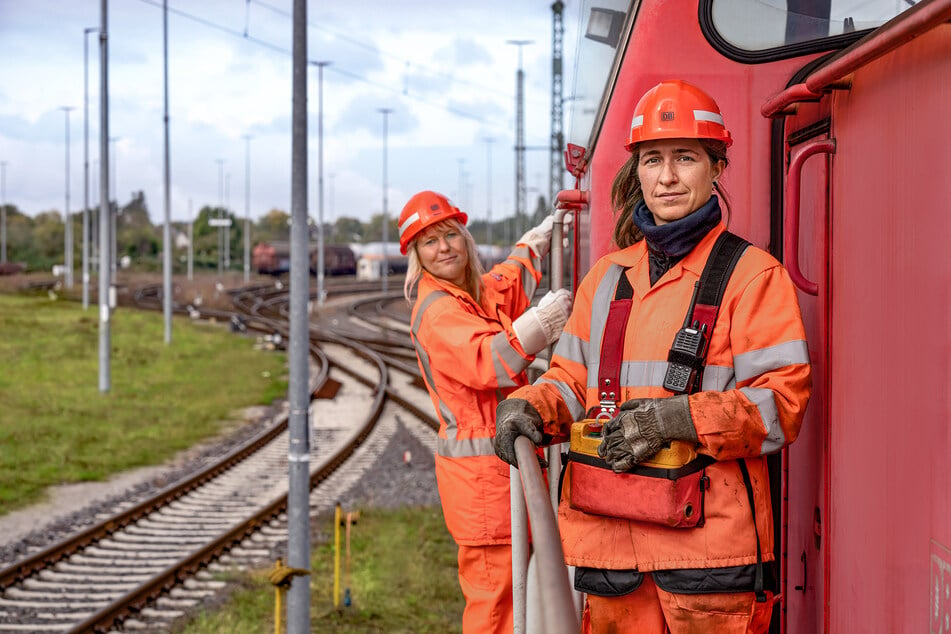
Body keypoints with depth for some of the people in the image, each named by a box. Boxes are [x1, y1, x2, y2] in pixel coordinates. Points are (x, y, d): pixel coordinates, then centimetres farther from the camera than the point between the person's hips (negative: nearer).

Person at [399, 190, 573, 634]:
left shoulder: (480, 293, 13)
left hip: (504, 460, 9)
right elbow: (487, 363, -30)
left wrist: (555, 221, 31)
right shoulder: (437, 310, -14)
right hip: (479, 467, -9)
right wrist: (544, 319, -35)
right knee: (494, 593, -7)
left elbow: (515, 274, 34)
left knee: (513, 587, 13)